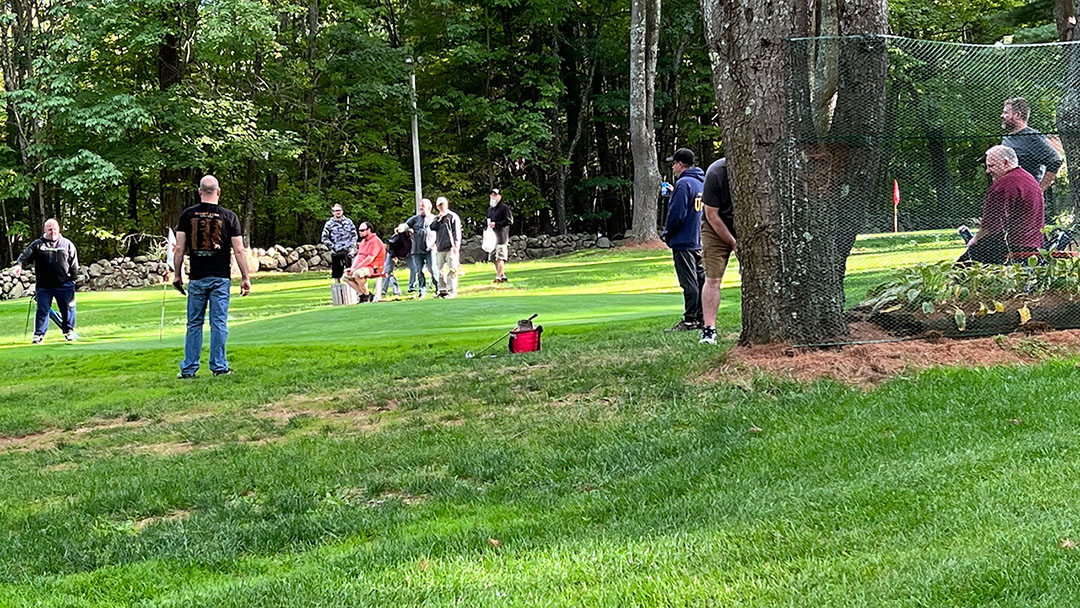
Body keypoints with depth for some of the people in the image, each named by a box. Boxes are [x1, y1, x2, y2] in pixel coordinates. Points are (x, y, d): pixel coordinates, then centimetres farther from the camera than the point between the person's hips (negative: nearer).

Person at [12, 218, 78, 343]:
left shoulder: (67, 244, 7)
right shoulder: (37, 244, 4)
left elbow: (74, 264, 11)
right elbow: (26, 255, -7)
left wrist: (73, 279, 7)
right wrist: (18, 265, -27)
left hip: (64, 285, 1)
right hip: (43, 286, -1)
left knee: (68, 309, 5)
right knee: (42, 310, -1)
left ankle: (68, 331, 21)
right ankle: (39, 335, 3)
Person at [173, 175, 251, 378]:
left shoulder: (187, 215, 1)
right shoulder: (228, 217, -2)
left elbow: (179, 249, 1)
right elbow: (239, 251, -3)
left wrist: (177, 275, 10)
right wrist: (245, 278, 3)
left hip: (196, 279, 1)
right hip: (220, 278, -1)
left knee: (194, 324, 7)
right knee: (219, 323, 3)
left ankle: (189, 369, 8)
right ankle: (219, 367, 4)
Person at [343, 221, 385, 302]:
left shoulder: (375, 241, -13)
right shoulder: (363, 241, 18)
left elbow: (370, 259, -21)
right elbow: (358, 256, 18)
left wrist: (356, 268, -22)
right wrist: (352, 268, 1)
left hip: (373, 268, -10)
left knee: (357, 273, -35)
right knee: (346, 276, 2)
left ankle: (367, 296, -21)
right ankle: (362, 294, -5)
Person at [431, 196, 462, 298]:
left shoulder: (453, 217, 0)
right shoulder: (437, 218, 18)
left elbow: (457, 232, -5)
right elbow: (432, 228, 3)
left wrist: (456, 246, -13)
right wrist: (438, 219, -6)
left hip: (450, 248, -6)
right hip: (440, 248, 6)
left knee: (451, 269, -9)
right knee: (441, 270, 8)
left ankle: (452, 291, -10)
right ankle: (442, 290, 14)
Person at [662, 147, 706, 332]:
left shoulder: (683, 184, -16)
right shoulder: (702, 182, 13)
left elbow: (676, 213, -19)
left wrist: (667, 234, -5)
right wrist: (674, 194, 20)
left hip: (683, 241, -9)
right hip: (699, 241, 9)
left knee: (689, 283, -7)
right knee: (700, 280, 11)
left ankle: (690, 319, -5)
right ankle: (702, 318, 15)